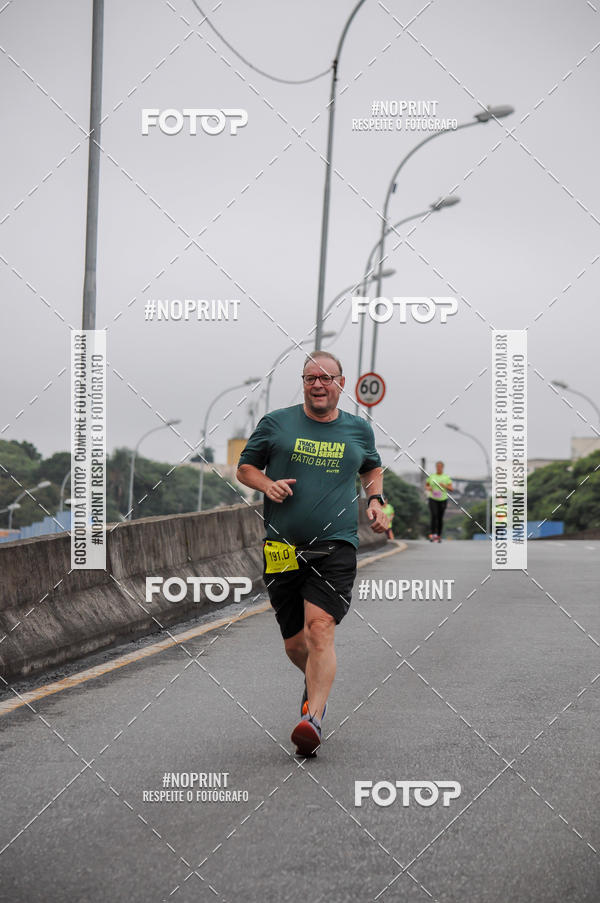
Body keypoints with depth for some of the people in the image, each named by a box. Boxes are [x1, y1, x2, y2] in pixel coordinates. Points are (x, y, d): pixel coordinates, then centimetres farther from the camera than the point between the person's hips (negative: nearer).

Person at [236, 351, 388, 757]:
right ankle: (318, 682, 41)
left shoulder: (359, 429, 11)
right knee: (294, 644, 8)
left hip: (336, 547, -1)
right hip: (283, 549, 1)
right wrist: (267, 484, -6)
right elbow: (245, 467, 14)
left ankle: (313, 719, -26)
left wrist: (375, 501, 12)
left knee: (320, 629, -21)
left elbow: (373, 467, 30)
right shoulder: (276, 423, 5)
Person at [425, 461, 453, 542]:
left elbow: (452, 489, -3)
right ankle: (433, 535, -24)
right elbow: (426, 485, 17)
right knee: (434, 516, -21)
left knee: (440, 518, 5)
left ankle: (439, 536, 19)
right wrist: (428, 488, -7)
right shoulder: (431, 476, 5)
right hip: (433, 499, -1)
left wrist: (444, 486, -21)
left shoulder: (446, 477, 1)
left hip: (443, 500, 1)